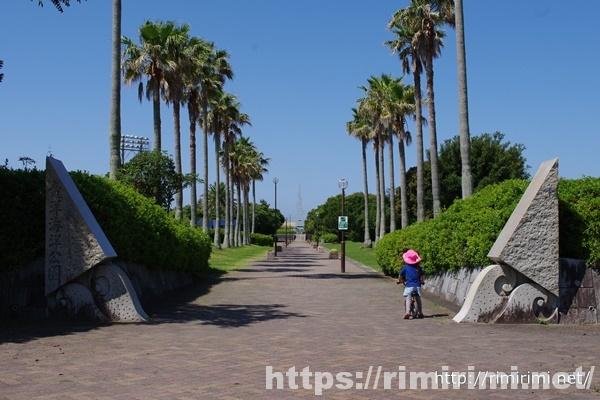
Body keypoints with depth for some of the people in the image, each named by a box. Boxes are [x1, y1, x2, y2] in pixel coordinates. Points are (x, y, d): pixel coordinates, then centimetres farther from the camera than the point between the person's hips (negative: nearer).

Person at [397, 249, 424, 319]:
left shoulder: (405, 267, 0)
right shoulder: (418, 267, 7)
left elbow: (400, 276, 7)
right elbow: (421, 276, 15)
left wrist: (399, 281, 26)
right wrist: (421, 281, 33)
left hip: (409, 286, -3)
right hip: (417, 285, 4)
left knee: (408, 299, -6)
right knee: (418, 299, 17)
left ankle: (407, 312, -23)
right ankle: (420, 313, 23)